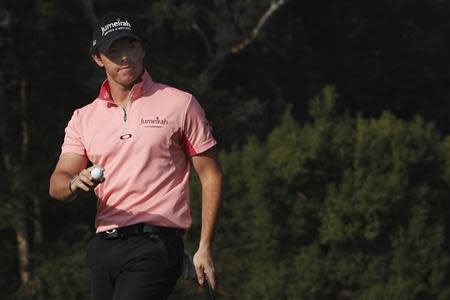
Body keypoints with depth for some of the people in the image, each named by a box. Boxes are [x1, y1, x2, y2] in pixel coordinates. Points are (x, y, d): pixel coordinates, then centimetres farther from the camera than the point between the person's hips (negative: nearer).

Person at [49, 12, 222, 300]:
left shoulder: (181, 104, 2)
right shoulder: (84, 118, 13)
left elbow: (211, 176, 4)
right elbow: (57, 184, 5)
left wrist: (205, 248, -3)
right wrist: (75, 183, -20)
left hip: (156, 244, -5)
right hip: (103, 248, 5)